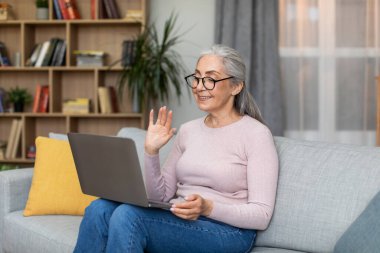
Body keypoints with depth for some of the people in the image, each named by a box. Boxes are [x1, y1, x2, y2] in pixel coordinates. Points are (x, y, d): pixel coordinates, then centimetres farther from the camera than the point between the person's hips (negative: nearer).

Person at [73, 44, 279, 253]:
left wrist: (208, 207, -25)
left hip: (228, 230, -6)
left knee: (128, 216, -29)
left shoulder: (256, 134, -5)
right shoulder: (188, 130, 14)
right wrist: (151, 152, -2)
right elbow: (161, 196, 13)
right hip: (179, 221, 6)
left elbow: (262, 214, -10)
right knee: (100, 209, -22)